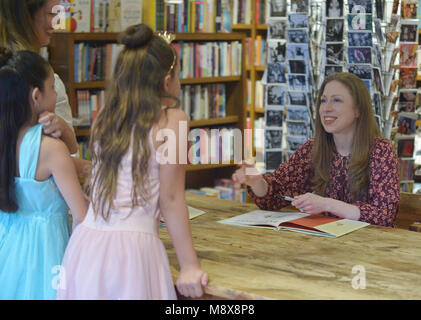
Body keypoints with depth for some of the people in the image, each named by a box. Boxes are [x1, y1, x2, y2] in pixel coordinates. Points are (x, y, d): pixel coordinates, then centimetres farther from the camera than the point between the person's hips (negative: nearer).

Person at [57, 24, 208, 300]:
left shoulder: (104, 119, 10)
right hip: (133, 249, -5)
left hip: (85, 242, 6)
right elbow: (171, 199, -6)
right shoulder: (171, 120, -3)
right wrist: (189, 266, -4)